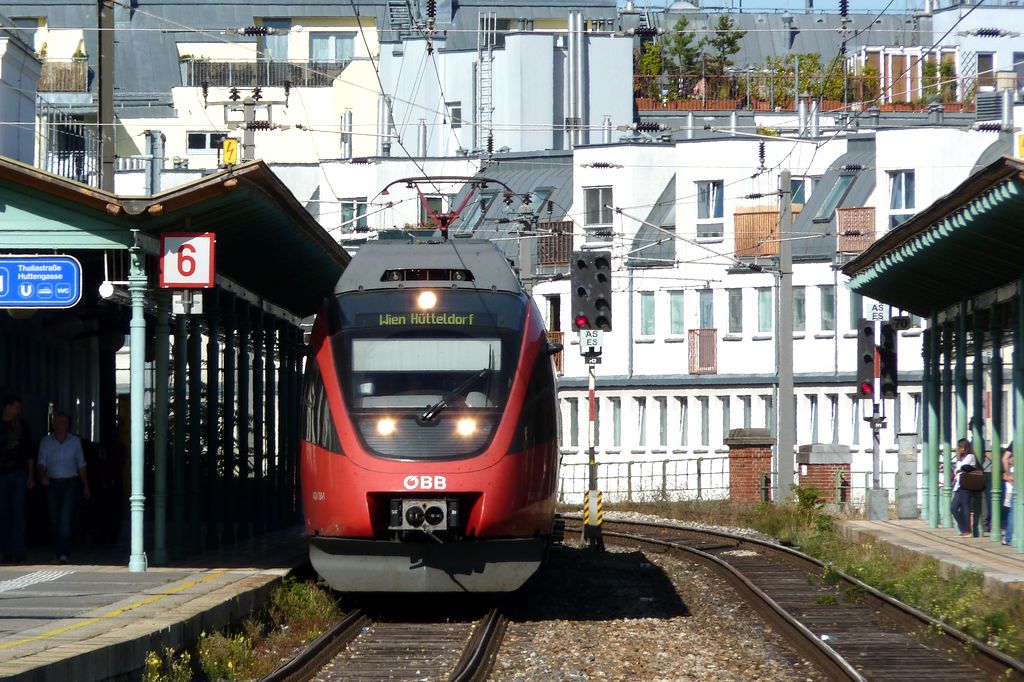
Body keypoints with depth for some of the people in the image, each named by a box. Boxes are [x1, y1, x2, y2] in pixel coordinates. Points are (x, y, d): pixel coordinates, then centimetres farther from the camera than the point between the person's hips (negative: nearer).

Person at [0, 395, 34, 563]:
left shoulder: (22, 425, 8)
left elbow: (29, 453, 10)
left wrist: (30, 475, 5)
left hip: (19, 473, 0)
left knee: (18, 511, -7)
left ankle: (18, 549, -8)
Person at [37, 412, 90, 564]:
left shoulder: (75, 441, 6)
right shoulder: (45, 442, 5)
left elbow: (81, 465, 12)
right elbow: (42, 463, -2)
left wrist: (85, 485, 12)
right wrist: (43, 475, -23)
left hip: (71, 483, -2)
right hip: (52, 484, 2)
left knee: (66, 518, -15)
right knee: (54, 519, 5)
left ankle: (64, 554, -21)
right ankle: (62, 550, 19)